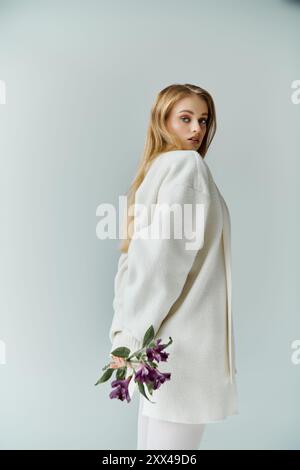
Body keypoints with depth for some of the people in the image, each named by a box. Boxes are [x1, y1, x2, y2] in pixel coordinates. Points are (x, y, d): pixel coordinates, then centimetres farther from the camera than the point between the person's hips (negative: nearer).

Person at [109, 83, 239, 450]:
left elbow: (135, 255, 12)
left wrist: (125, 328, 11)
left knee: (154, 438, 19)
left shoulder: (152, 171, 16)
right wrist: (133, 331, -18)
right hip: (182, 330, -9)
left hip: (159, 335, 9)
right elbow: (163, 252, -19)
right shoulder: (188, 164, -8)